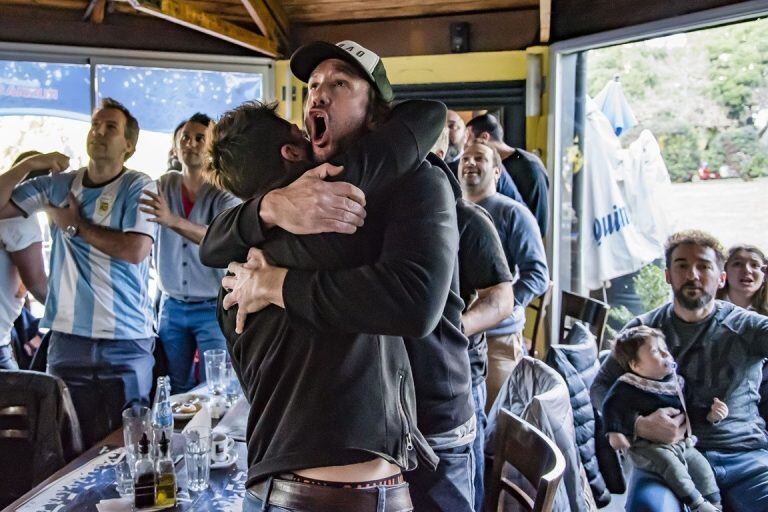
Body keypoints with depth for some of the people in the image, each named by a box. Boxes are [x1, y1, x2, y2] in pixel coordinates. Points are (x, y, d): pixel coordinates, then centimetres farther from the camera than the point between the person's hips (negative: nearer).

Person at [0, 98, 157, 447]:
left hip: (126, 343, -3)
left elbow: (135, 250, -17)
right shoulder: (57, 185, 9)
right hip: (68, 339, 4)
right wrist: (28, 164, -3)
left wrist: (76, 225, -7)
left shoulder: (138, 188, -4)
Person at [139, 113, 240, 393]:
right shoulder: (163, 186, 4)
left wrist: (173, 221, -41)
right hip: (172, 306, 4)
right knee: (176, 389, 10)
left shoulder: (224, 195, -9)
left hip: (213, 307, -3)